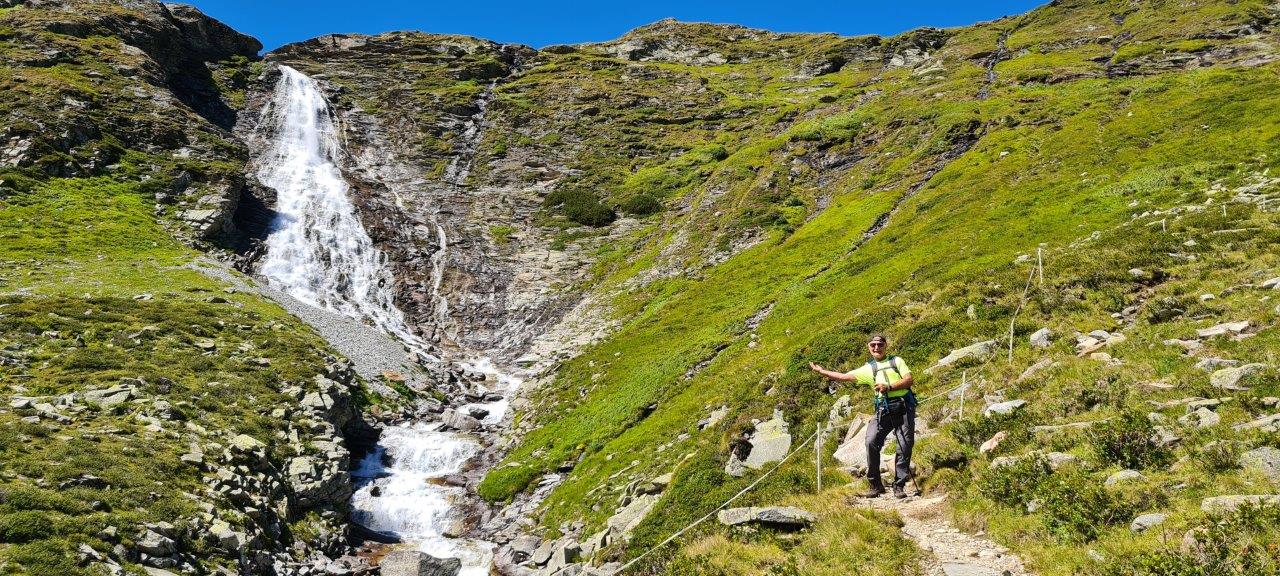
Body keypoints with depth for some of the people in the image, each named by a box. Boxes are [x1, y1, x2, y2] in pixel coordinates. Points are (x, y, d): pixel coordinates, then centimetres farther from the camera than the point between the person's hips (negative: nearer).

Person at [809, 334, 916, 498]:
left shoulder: (896, 361, 12)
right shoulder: (868, 369, 15)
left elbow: (910, 380, 0)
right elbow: (844, 376, 14)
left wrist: (889, 387, -12)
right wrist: (822, 371, 15)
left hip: (904, 406, -1)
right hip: (883, 410, 1)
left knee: (905, 445, -6)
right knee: (871, 442, -17)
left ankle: (899, 486, 3)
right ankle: (876, 485, -7)